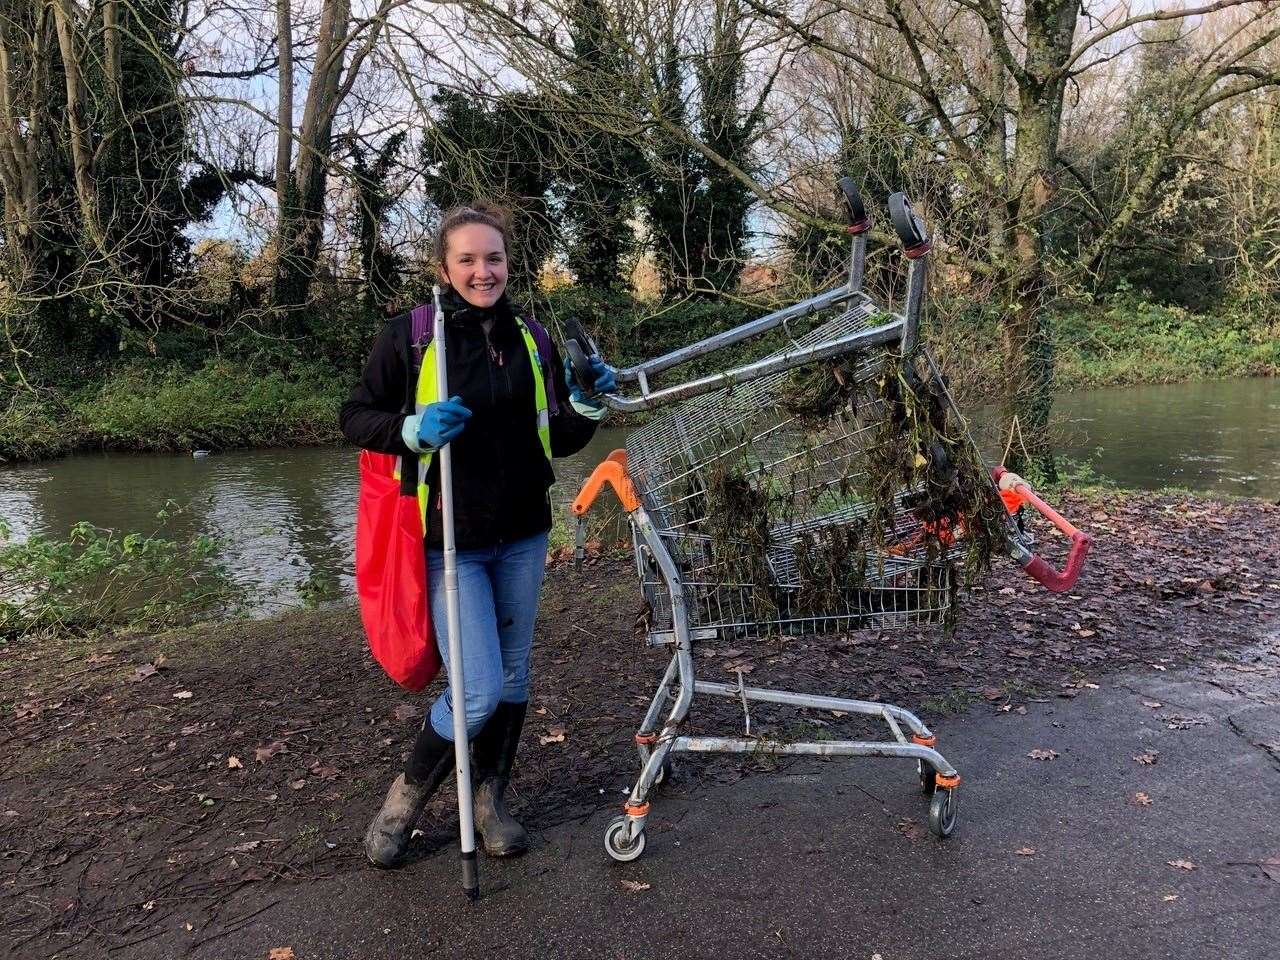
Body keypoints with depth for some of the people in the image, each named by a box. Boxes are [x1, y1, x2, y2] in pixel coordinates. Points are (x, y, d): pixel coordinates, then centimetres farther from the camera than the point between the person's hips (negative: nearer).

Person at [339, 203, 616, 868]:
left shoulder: (533, 339, 5)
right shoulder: (411, 334, -7)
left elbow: (559, 442, 10)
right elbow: (356, 417, -3)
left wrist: (588, 403, -10)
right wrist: (415, 429, -21)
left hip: (522, 537, 5)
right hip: (450, 541, -5)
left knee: (513, 675, 14)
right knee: (479, 690, -8)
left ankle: (489, 800, 36)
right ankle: (404, 799, 20)